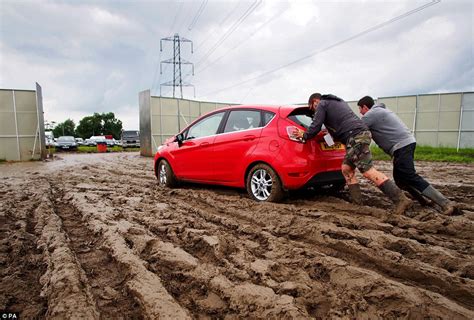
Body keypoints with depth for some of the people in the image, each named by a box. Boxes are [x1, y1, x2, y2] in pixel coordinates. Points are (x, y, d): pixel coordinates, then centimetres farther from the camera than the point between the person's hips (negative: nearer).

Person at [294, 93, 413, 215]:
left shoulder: (322, 104, 7)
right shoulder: (338, 101, 32)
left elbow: (315, 127, 1)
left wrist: (304, 135, 17)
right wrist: (329, 131, 44)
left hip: (355, 137, -10)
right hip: (361, 134, 10)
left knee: (369, 172, -14)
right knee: (346, 168, 13)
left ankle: (401, 199, -17)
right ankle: (357, 202, 9)